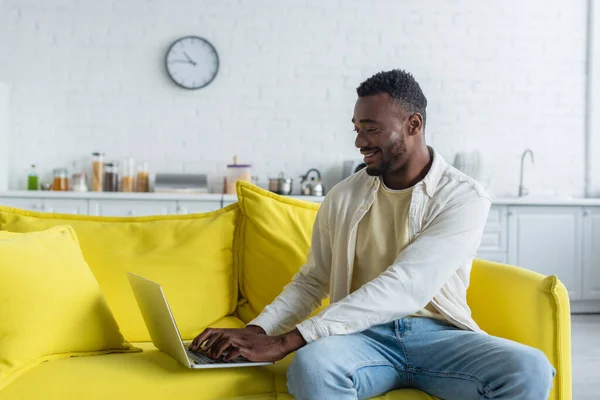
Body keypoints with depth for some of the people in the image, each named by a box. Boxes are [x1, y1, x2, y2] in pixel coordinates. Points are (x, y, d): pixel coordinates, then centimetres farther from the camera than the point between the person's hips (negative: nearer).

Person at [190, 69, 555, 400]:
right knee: (311, 366, -35)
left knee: (529, 370, -31)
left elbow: (403, 289, -19)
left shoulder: (464, 197, -7)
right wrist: (257, 331, -7)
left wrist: (286, 341, -24)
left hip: (438, 334, -1)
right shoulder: (343, 197, 7)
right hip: (364, 335, 1)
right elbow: (311, 281, 15)